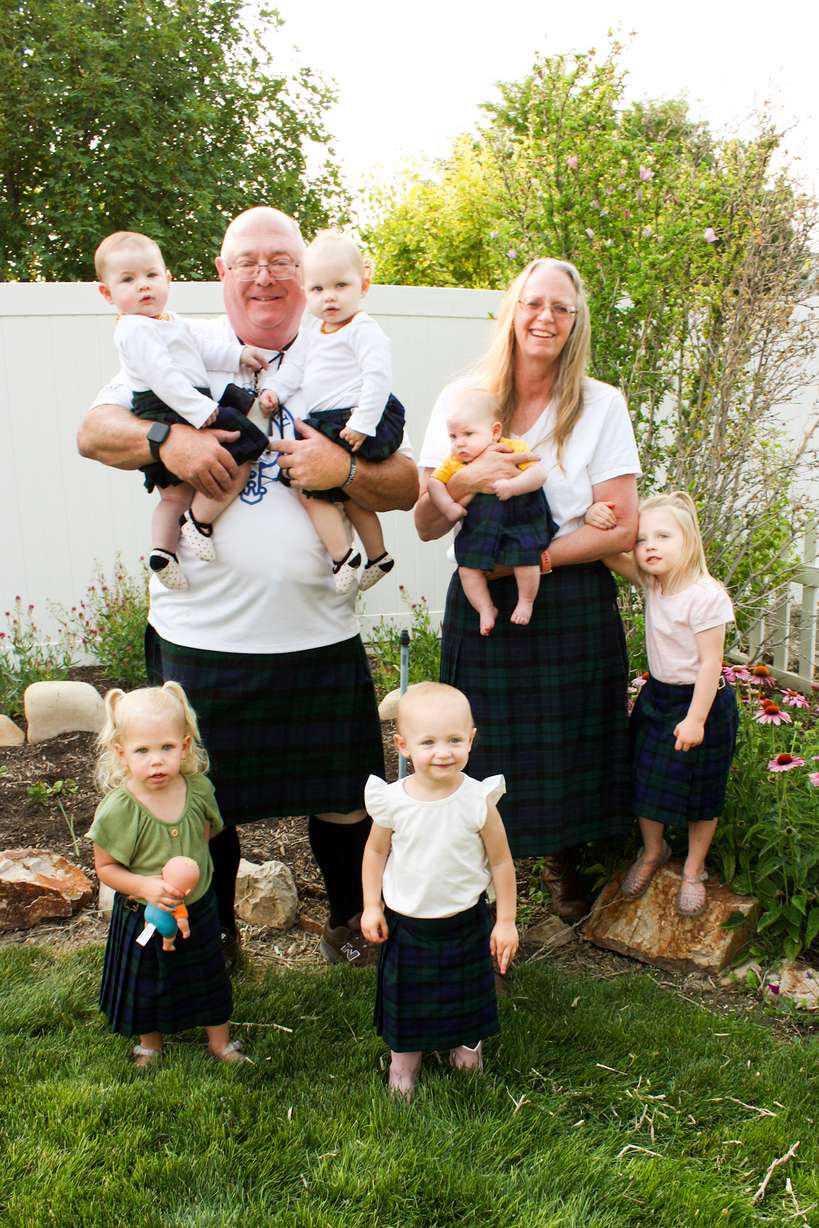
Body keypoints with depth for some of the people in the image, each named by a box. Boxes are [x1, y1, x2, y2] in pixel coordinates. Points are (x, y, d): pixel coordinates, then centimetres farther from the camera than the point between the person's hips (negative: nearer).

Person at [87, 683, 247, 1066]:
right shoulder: (118, 809, -28)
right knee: (146, 984, 22)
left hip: (197, 908, 3)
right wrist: (146, 885, -31)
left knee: (209, 977, 22)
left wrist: (190, 862, -5)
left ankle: (220, 1040, 47)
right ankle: (149, 1042, 51)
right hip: (143, 917, -2)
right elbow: (105, 866, -18)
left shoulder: (198, 788, -16)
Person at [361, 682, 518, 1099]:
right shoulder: (393, 801, -20)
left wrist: (506, 921, -6)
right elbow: (376, 850, -1)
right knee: (406, 994, 19)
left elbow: (500, 861, -10)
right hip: (405, 923, 0)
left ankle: (467, 1042, 54)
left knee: (468, 991, 23)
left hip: (465, 920, 0)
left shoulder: (478, 800, -22)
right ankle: (404, 1056, 47)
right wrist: (371, 906, -1)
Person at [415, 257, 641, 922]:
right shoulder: (461, 400, 3)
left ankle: (564, 862, 37)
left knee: (569, 748, 10)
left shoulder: (602, 406, -1)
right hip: (483, 608, 1)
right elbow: (425, 525, 0)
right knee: (483, 750, 4)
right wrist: (464, 481, -20)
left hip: (575, 609, 0)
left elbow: (621, 529, -6)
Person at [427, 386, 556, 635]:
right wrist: (448, 507, -16)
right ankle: (486, 609, 15)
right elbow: (434, 483, 0)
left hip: (520, 523, -3)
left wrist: (512, 486, -32)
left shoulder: (514, 450, -11)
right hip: (478, 528, 4)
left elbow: (539, 473, -18)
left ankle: (526, 600, 8)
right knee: (467, 567, -5)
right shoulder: (454, 462, 0)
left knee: (525, 558, -20)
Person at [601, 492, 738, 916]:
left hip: (698, 701, -6)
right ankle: (652, 850, 41)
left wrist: (695, 719, -21)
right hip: (657, 696, 6)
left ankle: (693, 870, 31)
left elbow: (710, 662, -21)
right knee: (645, 781, 16)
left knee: (699, 794, 10)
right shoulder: (651, 583, -4)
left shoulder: (705, 596, -24)